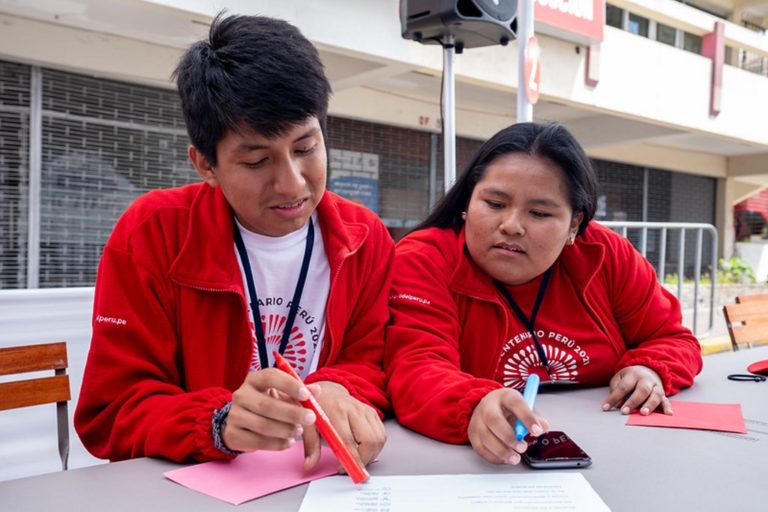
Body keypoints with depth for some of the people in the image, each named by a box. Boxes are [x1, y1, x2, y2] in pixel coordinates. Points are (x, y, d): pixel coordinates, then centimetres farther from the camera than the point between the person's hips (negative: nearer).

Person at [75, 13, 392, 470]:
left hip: (326, 479, 2)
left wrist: (336, 394, -22)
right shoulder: (150, 233, -11)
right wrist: (220, 423, -30)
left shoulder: (366, 237, -4)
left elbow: (373, 365, 1)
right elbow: (112, 415, -11)